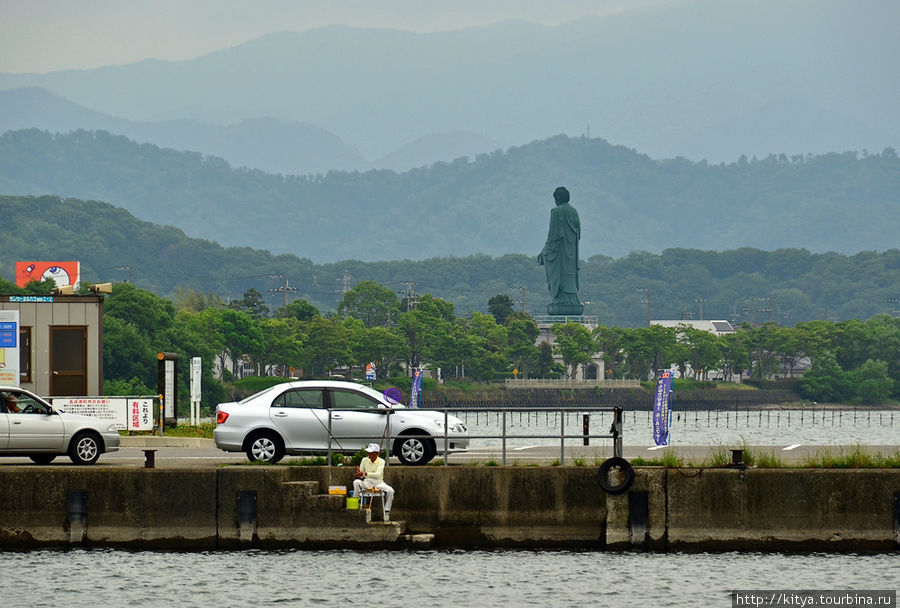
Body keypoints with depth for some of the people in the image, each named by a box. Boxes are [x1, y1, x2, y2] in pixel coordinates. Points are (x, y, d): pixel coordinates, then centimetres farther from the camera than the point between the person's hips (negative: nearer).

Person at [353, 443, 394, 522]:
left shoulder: (381, 461, -9)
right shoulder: (365, 460, 1)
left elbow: (378, 475, -24)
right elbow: (361, 476, 3)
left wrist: (364, 473, -34)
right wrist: (359, 472, -22)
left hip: (378, 483, -2)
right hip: (367, 483, 2)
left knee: (390, 491, -28)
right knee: (356, 482, -29)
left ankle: (387, 511, -12)